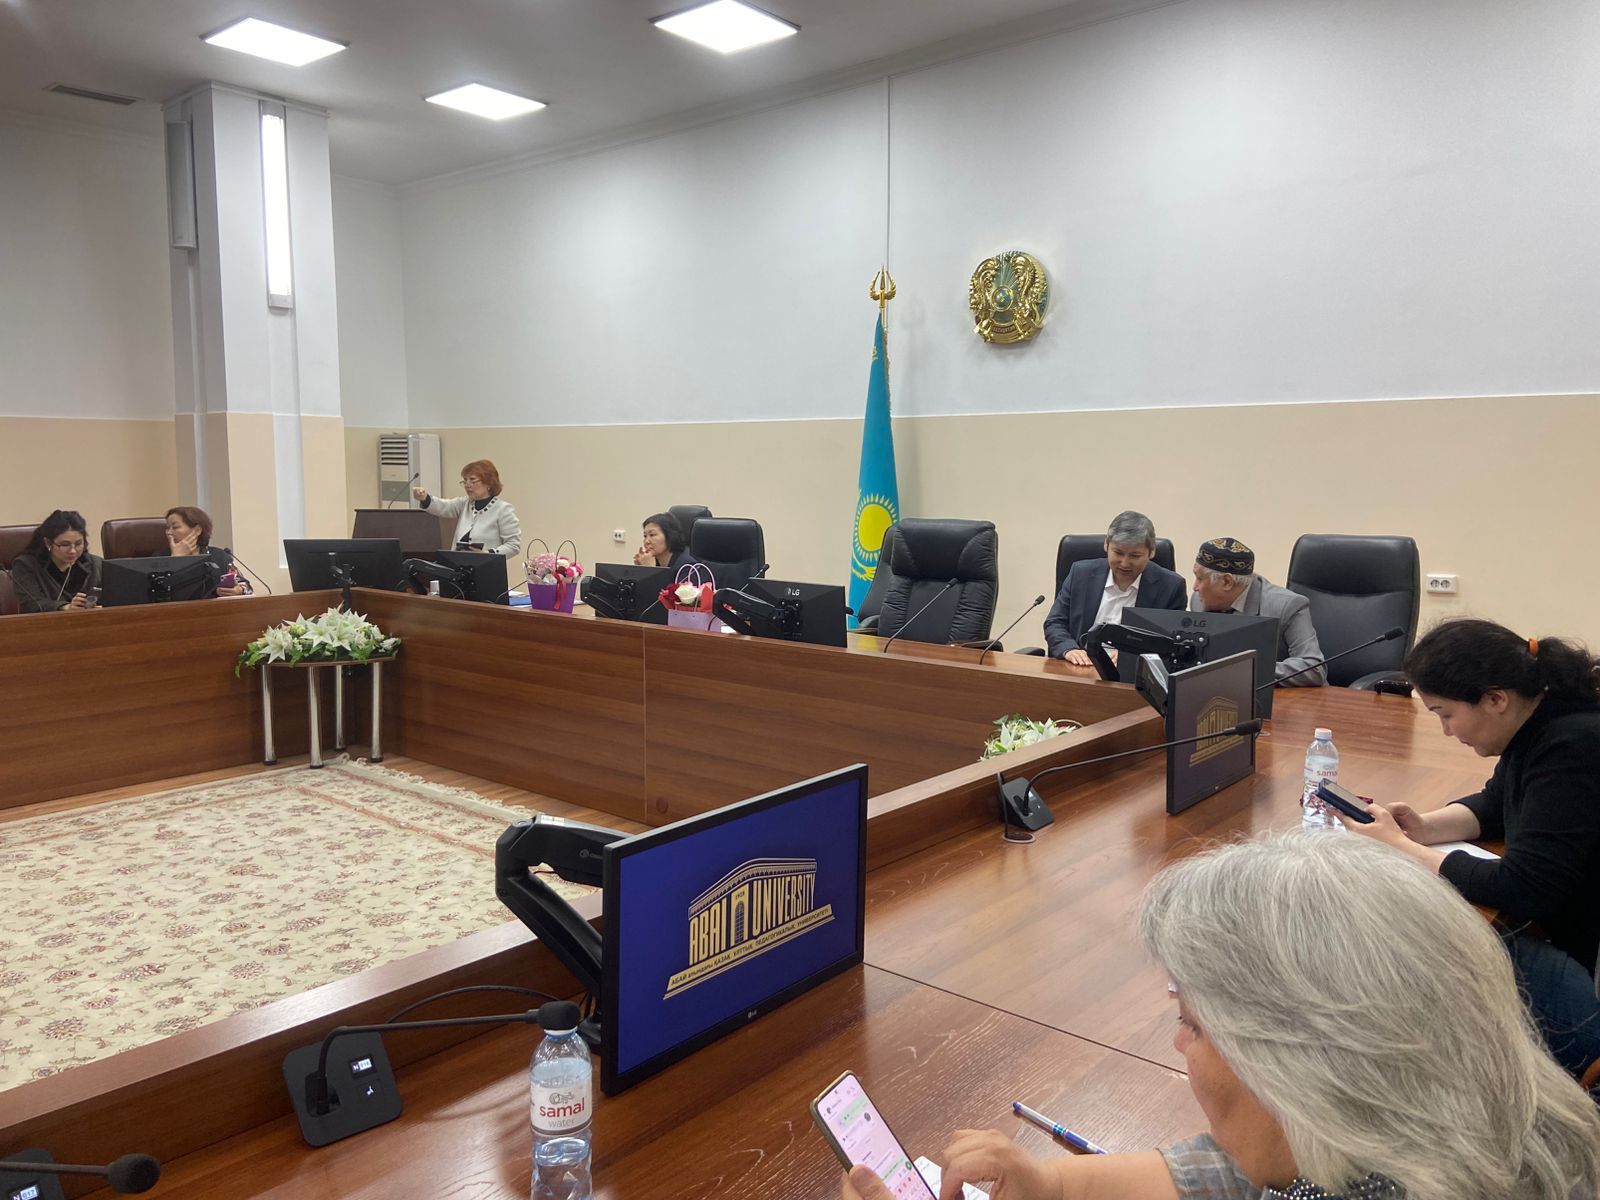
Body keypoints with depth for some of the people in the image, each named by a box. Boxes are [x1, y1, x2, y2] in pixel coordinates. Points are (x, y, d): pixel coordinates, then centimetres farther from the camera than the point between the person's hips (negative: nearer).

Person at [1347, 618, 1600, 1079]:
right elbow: (1496, 803, 19)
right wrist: (1426, 827, -2)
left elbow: (1522, 890, -27)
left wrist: (1400, 848, -17)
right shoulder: (1544, 726, 2)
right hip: (1558, 931, 9)